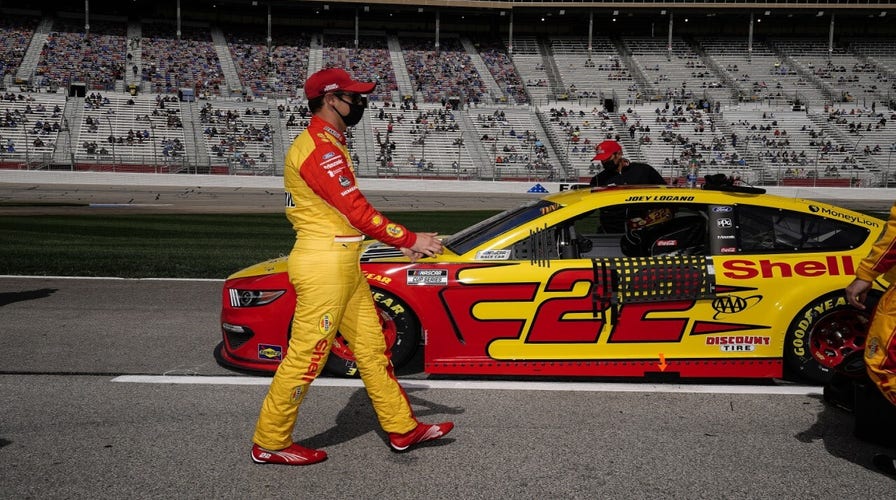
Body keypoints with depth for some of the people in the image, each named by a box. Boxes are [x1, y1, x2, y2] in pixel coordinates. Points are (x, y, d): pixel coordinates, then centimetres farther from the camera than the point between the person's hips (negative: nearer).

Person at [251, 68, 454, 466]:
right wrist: (409, 240, -15)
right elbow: (356, 210, -21)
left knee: (372, 345, 13)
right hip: (323, 265, -11)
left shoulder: (330, 144, 17)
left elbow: (349, 211, 18)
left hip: (345, 266, 11)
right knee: (306, 356, -2)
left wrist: (398, 241, 11)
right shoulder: (319, 147, -16)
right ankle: (269, 444, 11)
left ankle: (402, 429, 23)